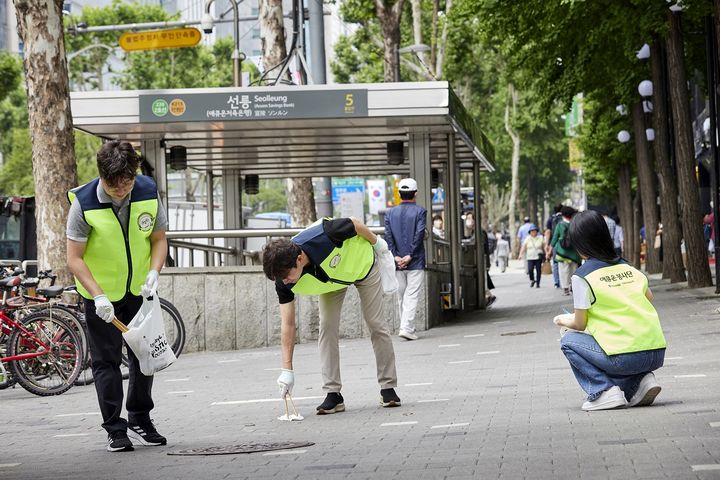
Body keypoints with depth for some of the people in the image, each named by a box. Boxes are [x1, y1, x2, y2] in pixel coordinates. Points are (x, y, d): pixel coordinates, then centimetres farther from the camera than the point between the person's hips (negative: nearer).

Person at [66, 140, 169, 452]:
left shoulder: (148, 193, -13)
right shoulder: (84, 202, -23)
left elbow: (159, 239, 0)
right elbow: (74, 258, -18)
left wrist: (154, 273, -17)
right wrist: (98, 296, -26)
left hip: (140, 290, 4)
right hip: (101, 293, -4)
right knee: (106, 360, 0)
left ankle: (140, 420, 27)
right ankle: (115, 429, 8)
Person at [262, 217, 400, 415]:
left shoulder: (323, 237, -45)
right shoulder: (284, 280, -31)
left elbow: (355, 224, -25)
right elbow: (288, 324, -26)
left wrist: (377, 242, -6)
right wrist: (287, 370, -30)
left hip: (362, 262, -3)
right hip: (331, 276, 3)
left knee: (376, 324, -1)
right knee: (327, 327, -10)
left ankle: (388, 387, 8)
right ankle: (333, 393, -5)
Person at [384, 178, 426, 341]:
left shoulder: (390, 213, 6)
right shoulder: (420, 211, -4)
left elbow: (388, 236, -3)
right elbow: (419, 234, -12)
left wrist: (396, 256, -5)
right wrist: (410, 256, -10)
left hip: (397, 262, 3)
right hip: (416, 263, -3)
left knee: (402, 297, 13)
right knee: (412, 295, -4)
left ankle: (406, 327, 17)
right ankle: (407, 328, -16)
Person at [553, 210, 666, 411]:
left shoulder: (582, 276, -3)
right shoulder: (627, 267, 15)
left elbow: (580, 324, 3)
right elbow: (649, 298, 27)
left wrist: (565, 321, 24)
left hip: (625, 357, -6)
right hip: (657, 354, 6)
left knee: (569, 341, 14)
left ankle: (603, 391, -2)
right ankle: (639, 381, 9)